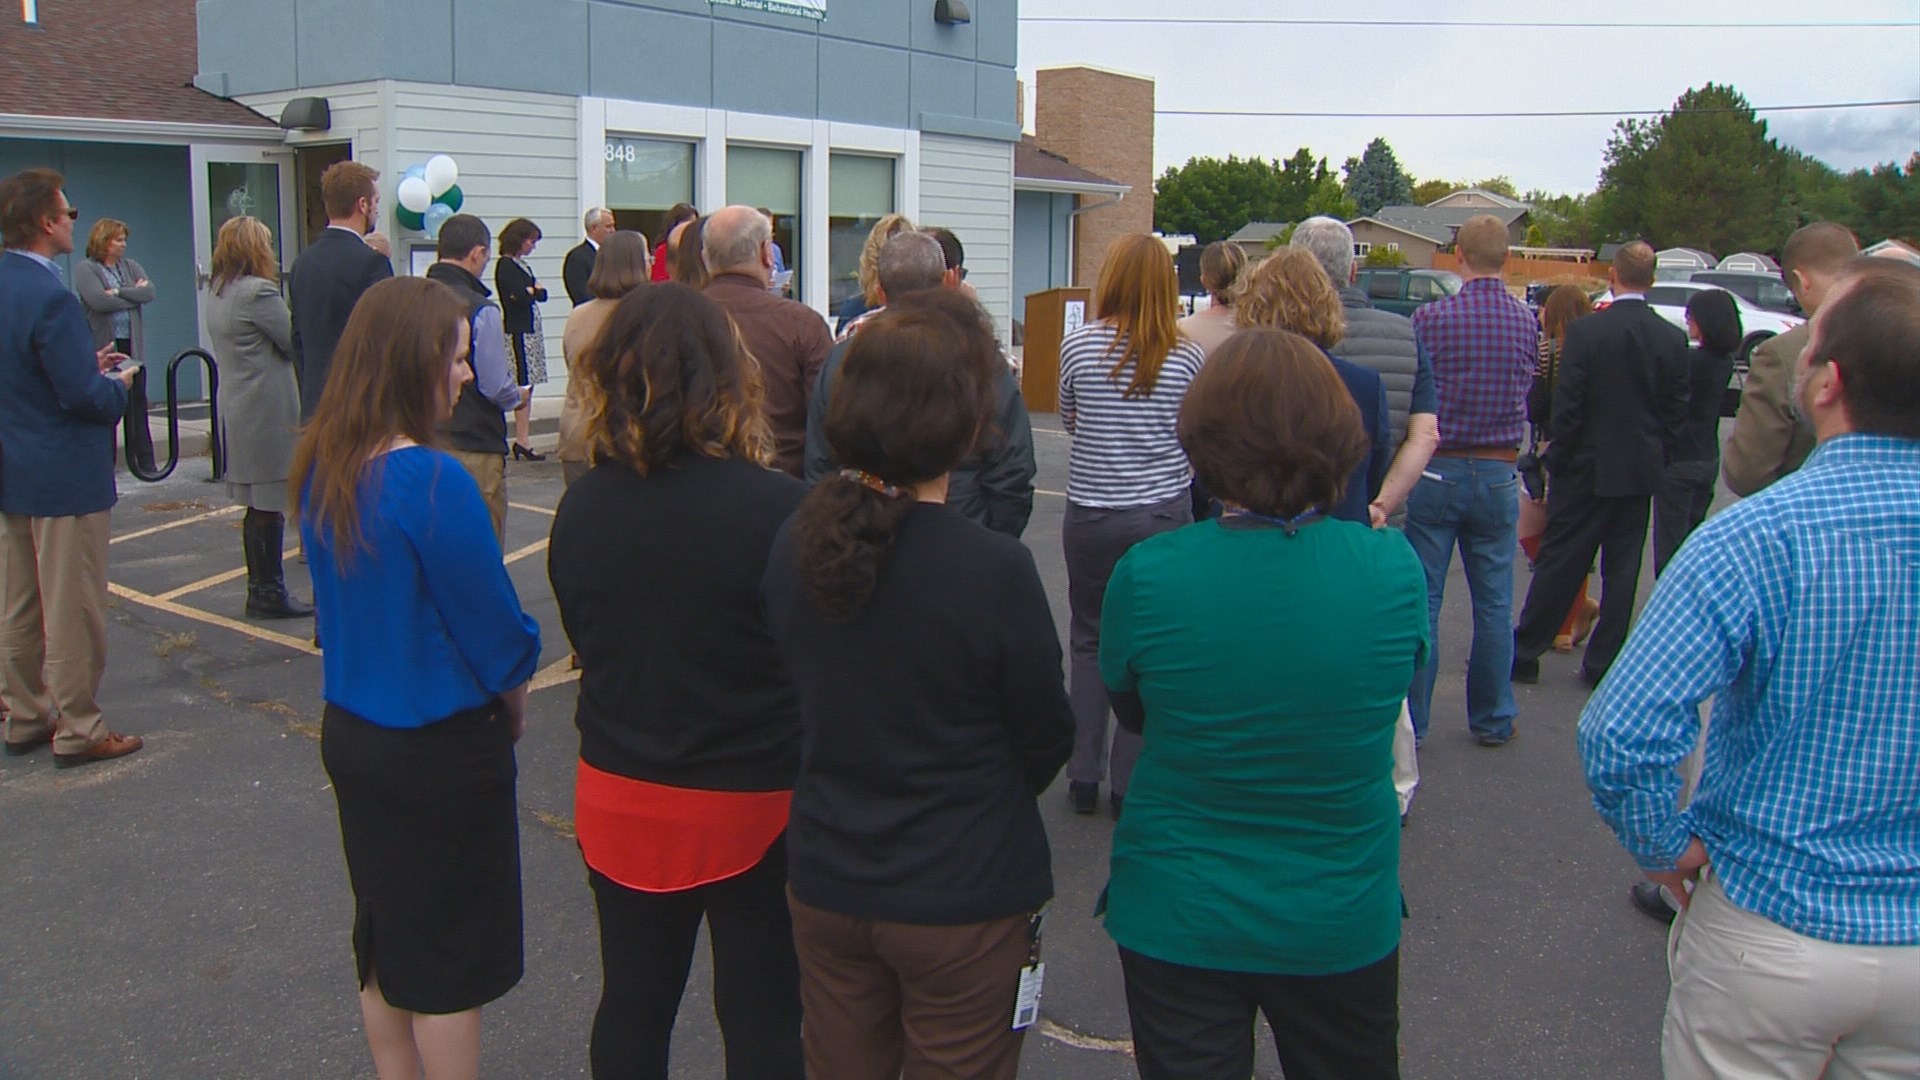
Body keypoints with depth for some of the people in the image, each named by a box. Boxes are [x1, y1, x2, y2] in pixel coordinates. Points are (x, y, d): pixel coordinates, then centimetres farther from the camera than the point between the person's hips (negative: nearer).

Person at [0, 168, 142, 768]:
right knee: (73, 611, 1)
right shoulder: (51, 297, -22)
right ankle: (78, 732, 10)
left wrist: (91, 367, 10)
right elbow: (84, 396, -24)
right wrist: (120, 382, -5)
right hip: (65, 476, -9)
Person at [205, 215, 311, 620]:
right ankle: (270, 592, 4)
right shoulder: (258, 292, -17)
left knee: (257, 505, 14)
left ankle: (260, 588, 21)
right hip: (268, 411, -9)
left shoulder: (216, 290, 12)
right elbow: (296, 342, -13)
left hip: (237, 409, 9)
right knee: (269, 505, -2)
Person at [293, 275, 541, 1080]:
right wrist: (513, 705, 2)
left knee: (383, 940, 22)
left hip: (349, 732, 8)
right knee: (448, 958, 9)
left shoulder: (321, 470, -1)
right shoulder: (433, 482, -25)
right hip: (439, 748, -8)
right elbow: (496, 625, -18)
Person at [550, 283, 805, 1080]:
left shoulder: (580, 508, -8)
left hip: (620, 797, 4)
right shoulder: (779, 508, -22)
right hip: (752, 804, -4)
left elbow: (585, 641, 5)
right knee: (762, 1015, 15)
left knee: (631, 1004, 22)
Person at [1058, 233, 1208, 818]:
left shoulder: (1079, 346, -6)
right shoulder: (1187, 356, -7)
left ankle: (1084, 776, 18)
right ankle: (1130, 781, 13)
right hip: (1164, 515, 0)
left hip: (1090, 517, 1)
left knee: (1089, 643, 14)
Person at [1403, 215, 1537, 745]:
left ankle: (1411, 720, 10)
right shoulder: (1527, 323, -1)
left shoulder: (1430, 318, -11)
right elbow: (1523, 395, 10)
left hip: (1437, 471, -3)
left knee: (1422, 601, 4)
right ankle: (1492, 718, 20)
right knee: (1494, 603, 10)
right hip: (1498, 474, 3)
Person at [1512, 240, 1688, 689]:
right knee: (1622, 570, 9)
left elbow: (1567, 405, -12)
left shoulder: (1584, 330, -13)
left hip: (1588, 467, -3)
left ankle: (1525, 652, 12)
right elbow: (1678, 413, 3)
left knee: (1558, 565, 5)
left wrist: (1557, 459, -2)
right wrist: (1656, 456, 14)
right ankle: (1603, 663, 15)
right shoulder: (1674, 339, -1)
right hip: (1641, 470, 3)